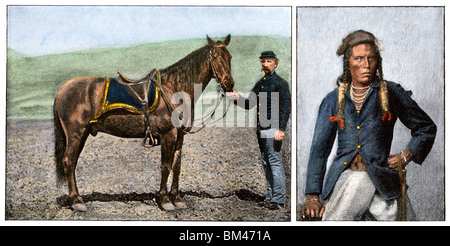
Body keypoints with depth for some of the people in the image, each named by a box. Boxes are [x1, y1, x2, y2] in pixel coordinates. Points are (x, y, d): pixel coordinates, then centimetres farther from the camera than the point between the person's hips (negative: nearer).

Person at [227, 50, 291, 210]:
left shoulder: (281, 83, -4)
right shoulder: (260, 84, 18)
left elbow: (286, 107, -10)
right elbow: (249, 104, 19)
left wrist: (281, 129, -18)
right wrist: (238, 98, -1)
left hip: (273, 128, -8)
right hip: (261, 129, 8)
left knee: (275, 162, -8)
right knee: (266, 163, 11)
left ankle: (279, 199, -4)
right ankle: (270, 197, 18)